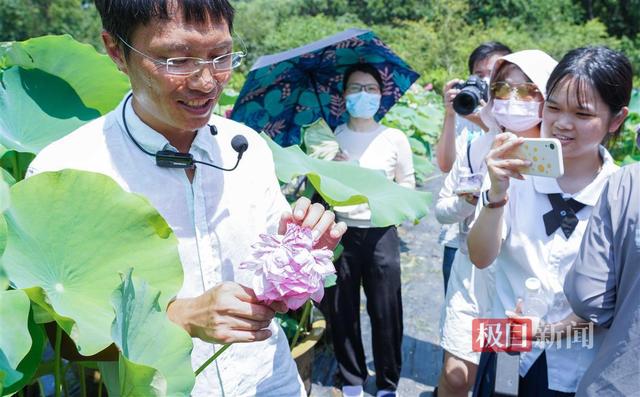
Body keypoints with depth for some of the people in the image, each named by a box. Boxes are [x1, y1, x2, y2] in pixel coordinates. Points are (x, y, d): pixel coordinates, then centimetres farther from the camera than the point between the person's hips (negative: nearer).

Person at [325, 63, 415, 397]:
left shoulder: (395, 139, 3)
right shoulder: (331, 137, 5)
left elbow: (408, 186, 6)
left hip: (381, 234, -1)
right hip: (341, 233, 1)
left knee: (386, 313, 2)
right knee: (342, 312, 9)